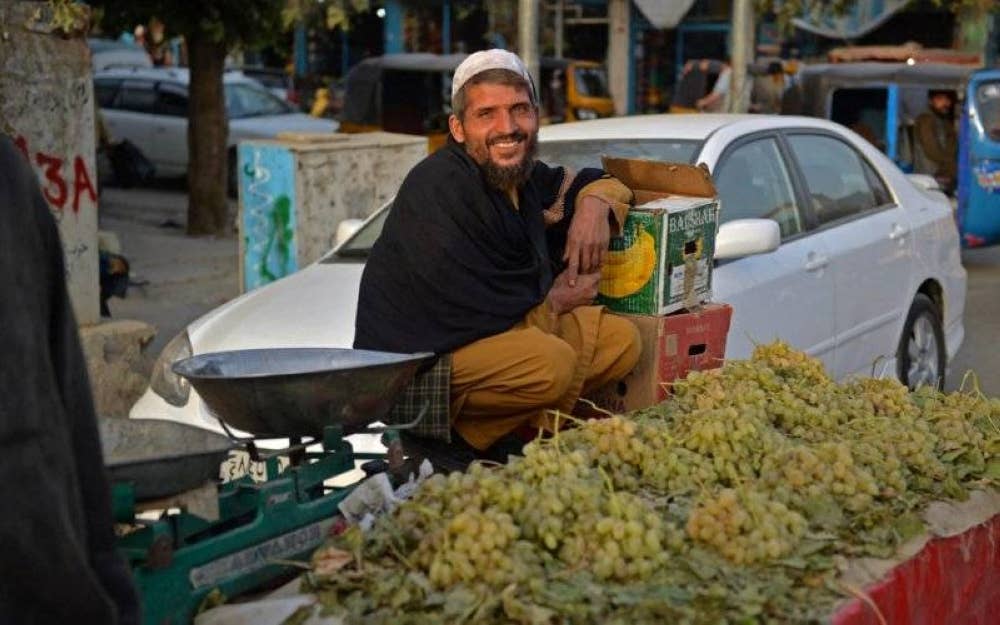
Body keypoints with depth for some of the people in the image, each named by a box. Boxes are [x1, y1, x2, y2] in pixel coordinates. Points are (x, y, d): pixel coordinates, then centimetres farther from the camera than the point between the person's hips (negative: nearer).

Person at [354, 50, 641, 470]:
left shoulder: (520, 175, 6)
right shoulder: (439, 190, -22)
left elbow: (591, 181, 26)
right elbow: (473, 312, -24)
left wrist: (594, 204, -1)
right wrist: (554, 303, -6)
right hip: (414, 357, -10)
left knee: (621, 340, 0)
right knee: (552, 365, -32)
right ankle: (446, 437, -5)